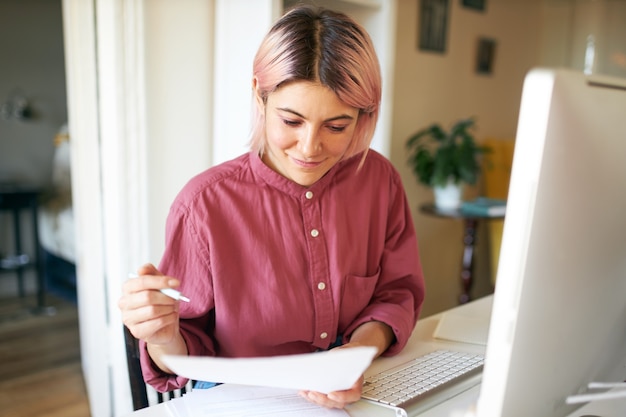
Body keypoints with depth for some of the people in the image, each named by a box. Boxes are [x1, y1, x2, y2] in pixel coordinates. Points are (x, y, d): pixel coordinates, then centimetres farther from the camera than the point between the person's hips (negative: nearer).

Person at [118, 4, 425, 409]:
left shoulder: (380, 180, -7)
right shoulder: (205, 203, -16)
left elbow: (397, 292, 2)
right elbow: (191, 352, -7)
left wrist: (361, 349, -16)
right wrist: (164, 339, -29)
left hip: (360, 394, 2)